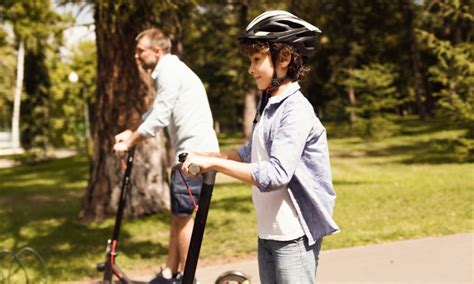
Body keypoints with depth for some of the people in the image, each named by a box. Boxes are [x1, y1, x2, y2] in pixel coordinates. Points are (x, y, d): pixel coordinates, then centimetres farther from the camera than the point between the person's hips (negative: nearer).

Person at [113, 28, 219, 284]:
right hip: (190, 151, 10)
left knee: (184, 216, -4)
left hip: (196, 152, -10)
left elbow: (159, 118, -17)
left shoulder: (170, 71, -13)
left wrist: (129, 142, -7)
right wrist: (130, 132, 16)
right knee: (178, 215, 13)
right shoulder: (168, 70, 19)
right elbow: (156, 112, 25)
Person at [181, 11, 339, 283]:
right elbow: (251, 153, 19)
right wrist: (205, 156, 6)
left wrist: (214, 162, -25)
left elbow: (275, 174, -28)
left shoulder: (295, 110, -19)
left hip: (293, 235, -9)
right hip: (268, 231, 9)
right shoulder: (269, 104, 10)